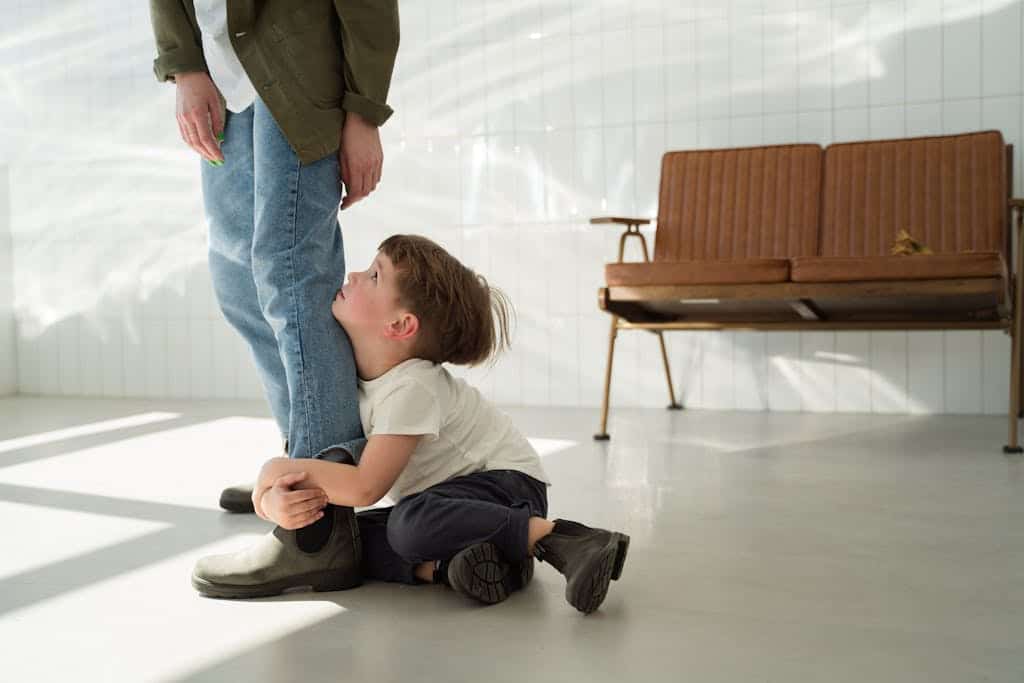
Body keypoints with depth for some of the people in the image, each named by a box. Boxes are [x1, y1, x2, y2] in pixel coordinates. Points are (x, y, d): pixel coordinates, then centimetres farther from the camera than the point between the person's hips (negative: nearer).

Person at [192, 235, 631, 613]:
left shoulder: (412, 388, -26)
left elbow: (365, 487, -32)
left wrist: (283, 468, -22)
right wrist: (275, 501, -29)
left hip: (506, 482, -7)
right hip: (448, 495, 7)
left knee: (412, 522, -36)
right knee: (342, 539, -11)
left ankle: (556, 536, -28)